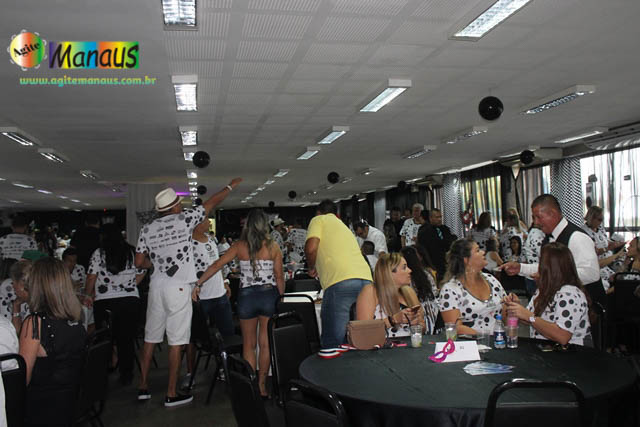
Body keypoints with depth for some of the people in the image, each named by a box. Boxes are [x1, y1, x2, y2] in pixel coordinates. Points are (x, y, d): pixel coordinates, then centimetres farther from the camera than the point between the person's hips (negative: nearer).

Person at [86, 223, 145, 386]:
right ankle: (126, 375, 12)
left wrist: (89, 295, 10)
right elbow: (141, 274, 9)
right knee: (127, 338, 8)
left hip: (104, 301, -2)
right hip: (130, 299, 2)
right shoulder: (132, 252, 4)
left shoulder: (98, 253, -3)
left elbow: (91, 277, -3)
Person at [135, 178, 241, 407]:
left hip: (156, 286, 5)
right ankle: (171, 394, 6)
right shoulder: (184, 219, -6)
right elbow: (211, 202, 5)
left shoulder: (147, 229, 7)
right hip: (178, 288, -5)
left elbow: (139, 263, 8)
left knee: (150, 338, 14)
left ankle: (143, 387, 23)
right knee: (176, 341, 0)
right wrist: (230, 186, 18)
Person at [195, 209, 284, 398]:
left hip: (247, 296, 0)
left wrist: (198, 284, 1)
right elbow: (279, 277, -2)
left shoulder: (239, 246, -3)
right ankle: (262, 385, 17)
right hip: (269, 295, 0)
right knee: (265, 343, 10)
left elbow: (217, 265, -5)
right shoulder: (273, 246, -3)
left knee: (249, 344, 12)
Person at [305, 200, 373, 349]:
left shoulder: (319, 220, 14)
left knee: (332, 342, -6)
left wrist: (311, 267, 16)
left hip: (341, 282, -7)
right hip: (366, 280, 7)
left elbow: (311, 248, -4)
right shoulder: (343, 225, 35)